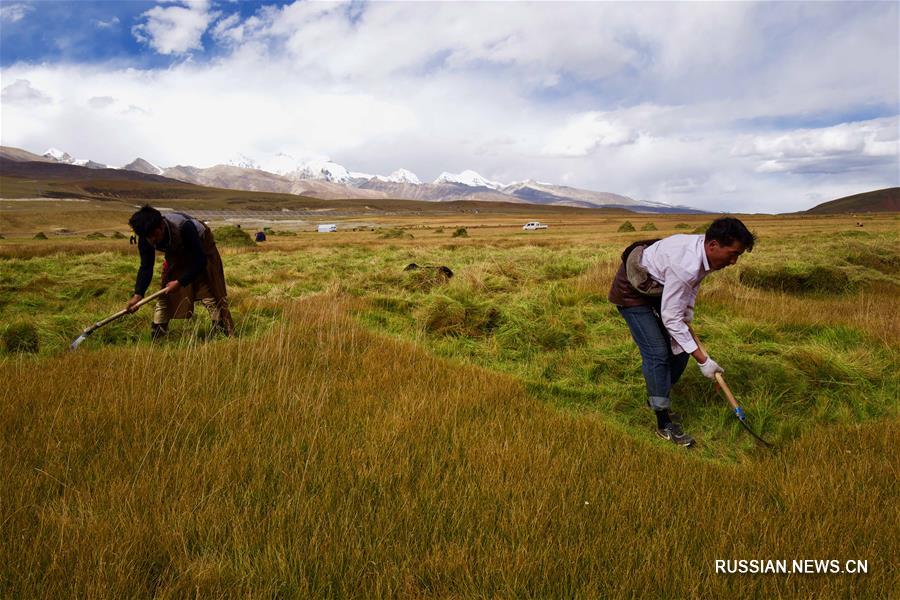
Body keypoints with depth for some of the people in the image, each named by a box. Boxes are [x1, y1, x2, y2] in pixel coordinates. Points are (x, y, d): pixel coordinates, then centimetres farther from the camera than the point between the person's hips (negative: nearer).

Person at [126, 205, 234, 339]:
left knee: (211, 293, -13)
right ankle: (156, 336, 8)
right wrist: (138, 295, -25)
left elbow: (200, 262, -33)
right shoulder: (146, 237, -24)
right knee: (165, 292, -2)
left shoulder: (183, 227, -41)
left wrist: (180, 282, -35)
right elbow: (146, 266, -14)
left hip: (201, 248, -5)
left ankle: (225, 334, -10)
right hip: (176, 253, 5)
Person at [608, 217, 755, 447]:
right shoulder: (686, 265, -37)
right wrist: (703, 360, -26)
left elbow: (691, 286, 11)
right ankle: (664, 424, -2)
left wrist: (687, 317, -1)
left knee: (680, 347, 6)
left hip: (657, 289, 9)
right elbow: (671, 318, -31)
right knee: (657, 352, -14)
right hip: (631, 292, -9)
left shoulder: (703, 250, -12)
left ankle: (656, 399, 26)